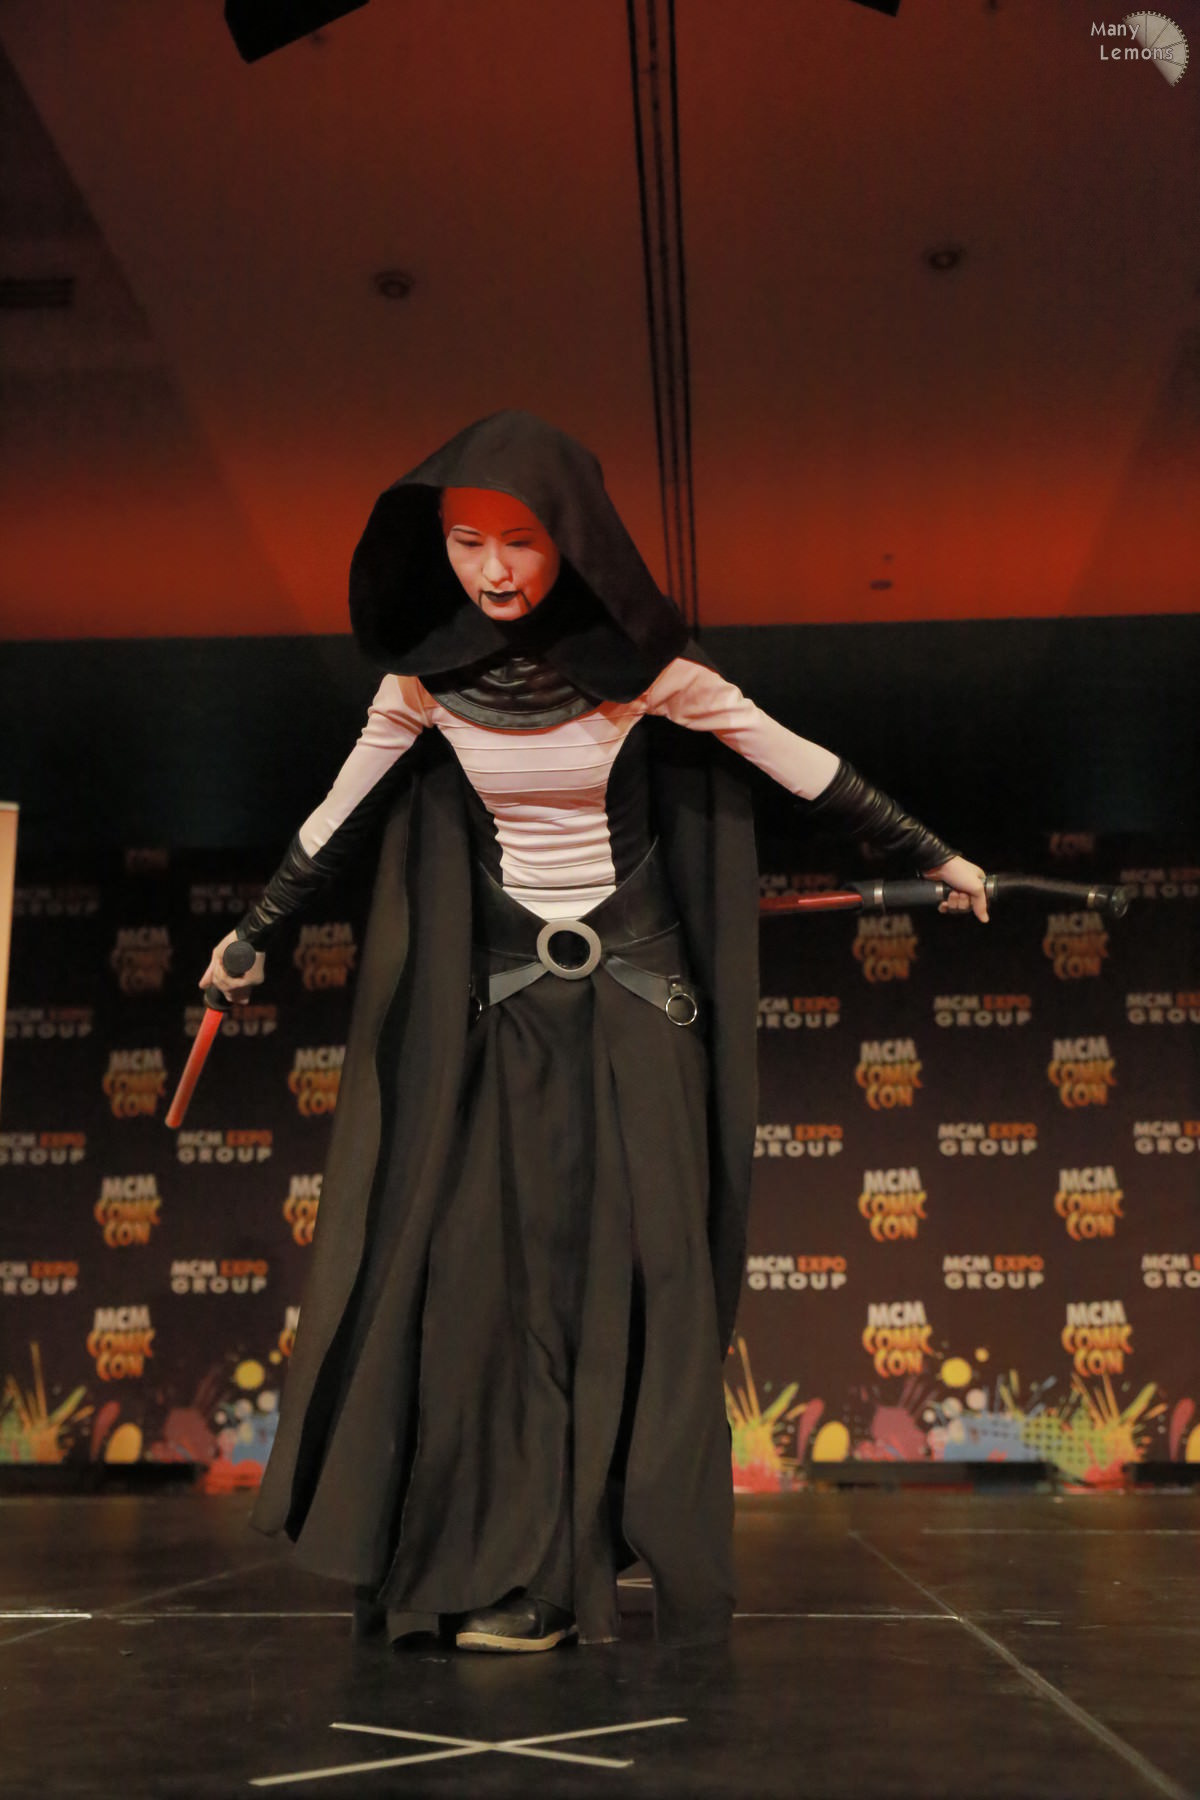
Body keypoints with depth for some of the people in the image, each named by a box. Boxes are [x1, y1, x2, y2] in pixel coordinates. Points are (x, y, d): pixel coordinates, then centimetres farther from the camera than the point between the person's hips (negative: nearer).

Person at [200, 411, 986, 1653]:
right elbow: (338, 817, 10)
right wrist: (253, 935, 18)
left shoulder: (639, 665, -11)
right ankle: (522, 1570, 8)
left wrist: (935, 858, 1)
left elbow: (807, 769, -4)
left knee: (635, 1267, -3)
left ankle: (562, 1571, 7)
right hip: (505, 1002, 2)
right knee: (502, 1269, -2)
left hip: (637, 996, -2)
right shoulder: (426, 677, -4)